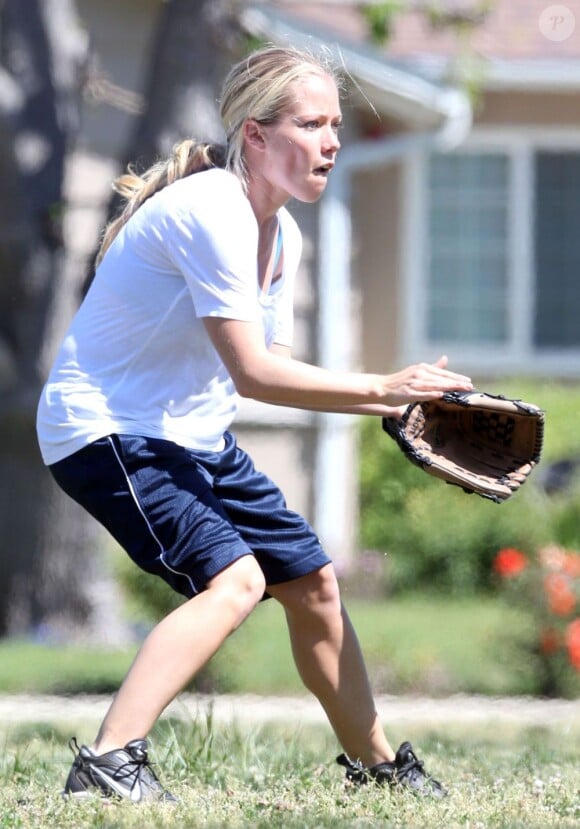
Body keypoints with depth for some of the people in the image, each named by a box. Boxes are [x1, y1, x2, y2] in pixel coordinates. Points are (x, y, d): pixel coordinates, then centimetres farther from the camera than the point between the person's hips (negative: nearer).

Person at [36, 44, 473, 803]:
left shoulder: (281, 233, 7)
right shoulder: (209, 213, -24)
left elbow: (275, 367, 8)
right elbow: (252, 375, -27)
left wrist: (387, 399, -7)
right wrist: (381, 388, -26)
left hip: (193, 437, 10)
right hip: (105, 429, -10)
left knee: (310, 580, 16)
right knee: (232, 577, -27)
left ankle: (375, 763, 34)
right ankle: (106, 767, -33)